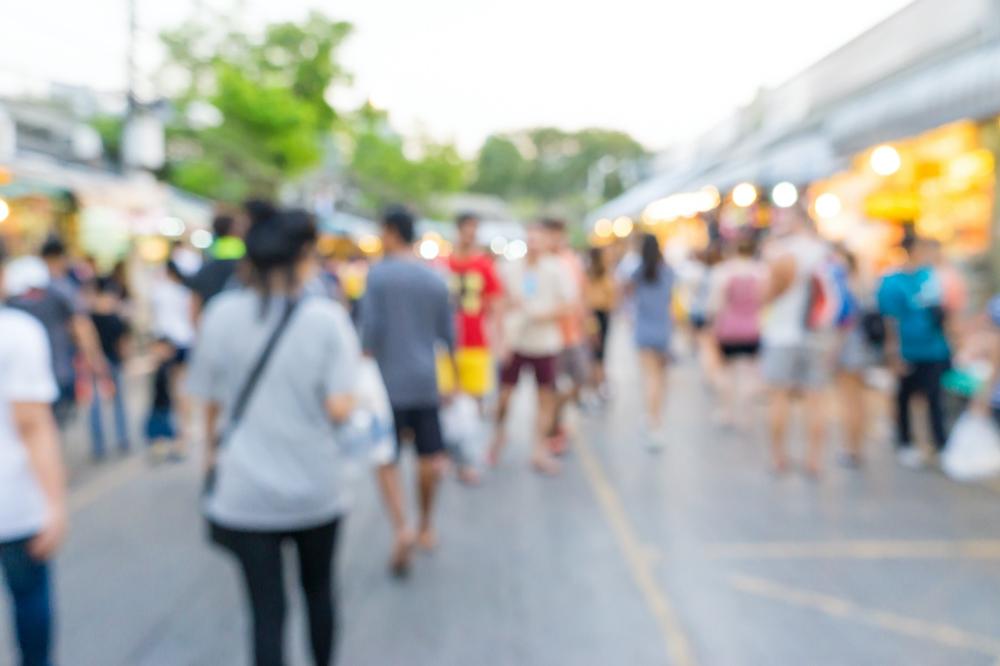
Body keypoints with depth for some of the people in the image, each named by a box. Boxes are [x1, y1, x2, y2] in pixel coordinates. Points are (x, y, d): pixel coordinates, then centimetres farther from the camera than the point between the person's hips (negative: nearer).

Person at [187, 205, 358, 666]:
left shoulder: (221, 313, -6)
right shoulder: (328, 318, -12)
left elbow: (210, 402, 2)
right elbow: (340, 410, -17)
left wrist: (213, 448, 20)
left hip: (245, 490, 0)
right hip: (315, 488, 0)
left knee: (267, 609, 7)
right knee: (318, 589, 24)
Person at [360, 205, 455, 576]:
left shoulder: (378, 274, -6)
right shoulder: (436, 280, 7)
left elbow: (370, 330, -12)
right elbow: (448, 335, 11)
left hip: (389, 382, -4)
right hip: (426, 382, 4)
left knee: (387, 462, 2)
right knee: (430, 458, 13)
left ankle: (401, 529, -14)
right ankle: (426, 527, 25)